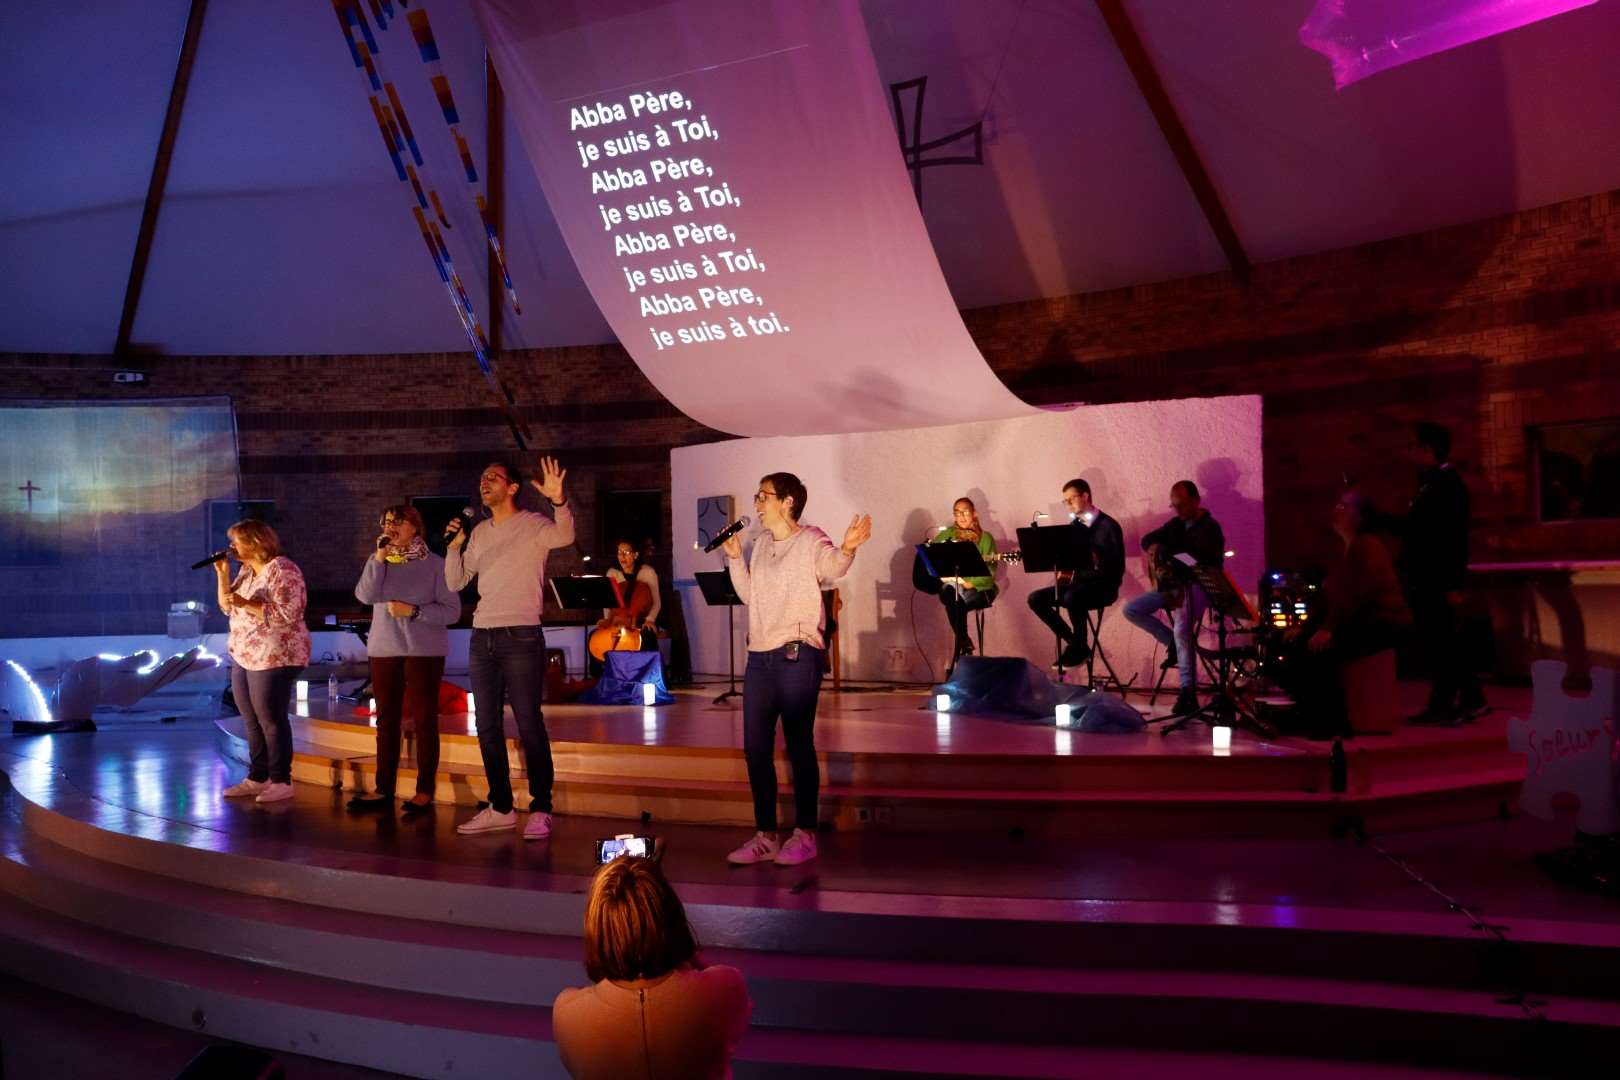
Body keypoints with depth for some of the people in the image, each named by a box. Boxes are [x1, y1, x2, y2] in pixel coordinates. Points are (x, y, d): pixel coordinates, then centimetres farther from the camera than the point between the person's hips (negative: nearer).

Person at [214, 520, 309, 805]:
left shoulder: (282, 570, -14)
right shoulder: (246, 570, 13)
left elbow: (286, 614, -22)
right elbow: (227, 607, 15)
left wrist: (245, 602, -23)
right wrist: (223, 575, 4)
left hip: (274, 658, -9)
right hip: (244, 656, 9)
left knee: (271, 719, -5)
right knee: (252, 720, 11)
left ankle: (282, 781, 3)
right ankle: (257, 777, 19)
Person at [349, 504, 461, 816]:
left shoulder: (434, 564, -3)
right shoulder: (377, 561, 9)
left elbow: (452, 611, -6)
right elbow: (365, 595, -9)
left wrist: (413, 611, -15)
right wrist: (379, 558, -15)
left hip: (424, 650, -4)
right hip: (384, 649, 4)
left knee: (424, 720, 0)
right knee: (386, 720, 9)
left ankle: (425, 791, 5)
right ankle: (384, 789, 16)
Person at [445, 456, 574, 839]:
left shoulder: (533, 524, -4)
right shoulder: (479, 532, 16)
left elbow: (564, 536, -27)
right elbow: (455, 583, 15)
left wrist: (559, 501, -45)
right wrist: (454, 546, -2)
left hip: (521, 638, -7)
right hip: (481, 638, 7)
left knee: (529, 725, -6)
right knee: (488, 727, 9)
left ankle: (540, 810, 0)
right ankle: (500, 808, 18)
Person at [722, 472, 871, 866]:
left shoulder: (811, 540, -6)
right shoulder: (761, 545, 16)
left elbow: (832, 570, -23)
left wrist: (846, 550, -43)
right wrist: (734, 556, 15)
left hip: (797, 656, -8)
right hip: (760, 657, 8)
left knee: (798, 746, -1)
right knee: (755, 748, 9)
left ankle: (805, 834, 10)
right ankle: (765, 836, 19)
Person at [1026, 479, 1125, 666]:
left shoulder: (1108, 526, -9)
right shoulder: (1073, 526, 12)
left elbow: (1116, 568, -16)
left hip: (1102, 586, -7)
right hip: (1076, 583, 7)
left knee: (1071, 597, -37)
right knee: (1035, 598, -10)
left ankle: (1080, 647, -15)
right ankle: (1074, 643, -2)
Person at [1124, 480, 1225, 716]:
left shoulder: (1210, 527, -6)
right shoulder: (1176, 524, 16)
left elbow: (1197, 557, -18)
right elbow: (1146, 540, 17)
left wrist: (1163, 550, -17)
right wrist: (1153, 547, -7)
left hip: (1197, 586, -8)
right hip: (1172, 585, 8)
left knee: (1182, 630, -32)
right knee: (1131, 610, -6)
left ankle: (1188, 693, -31)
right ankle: (1173, 644, 4)